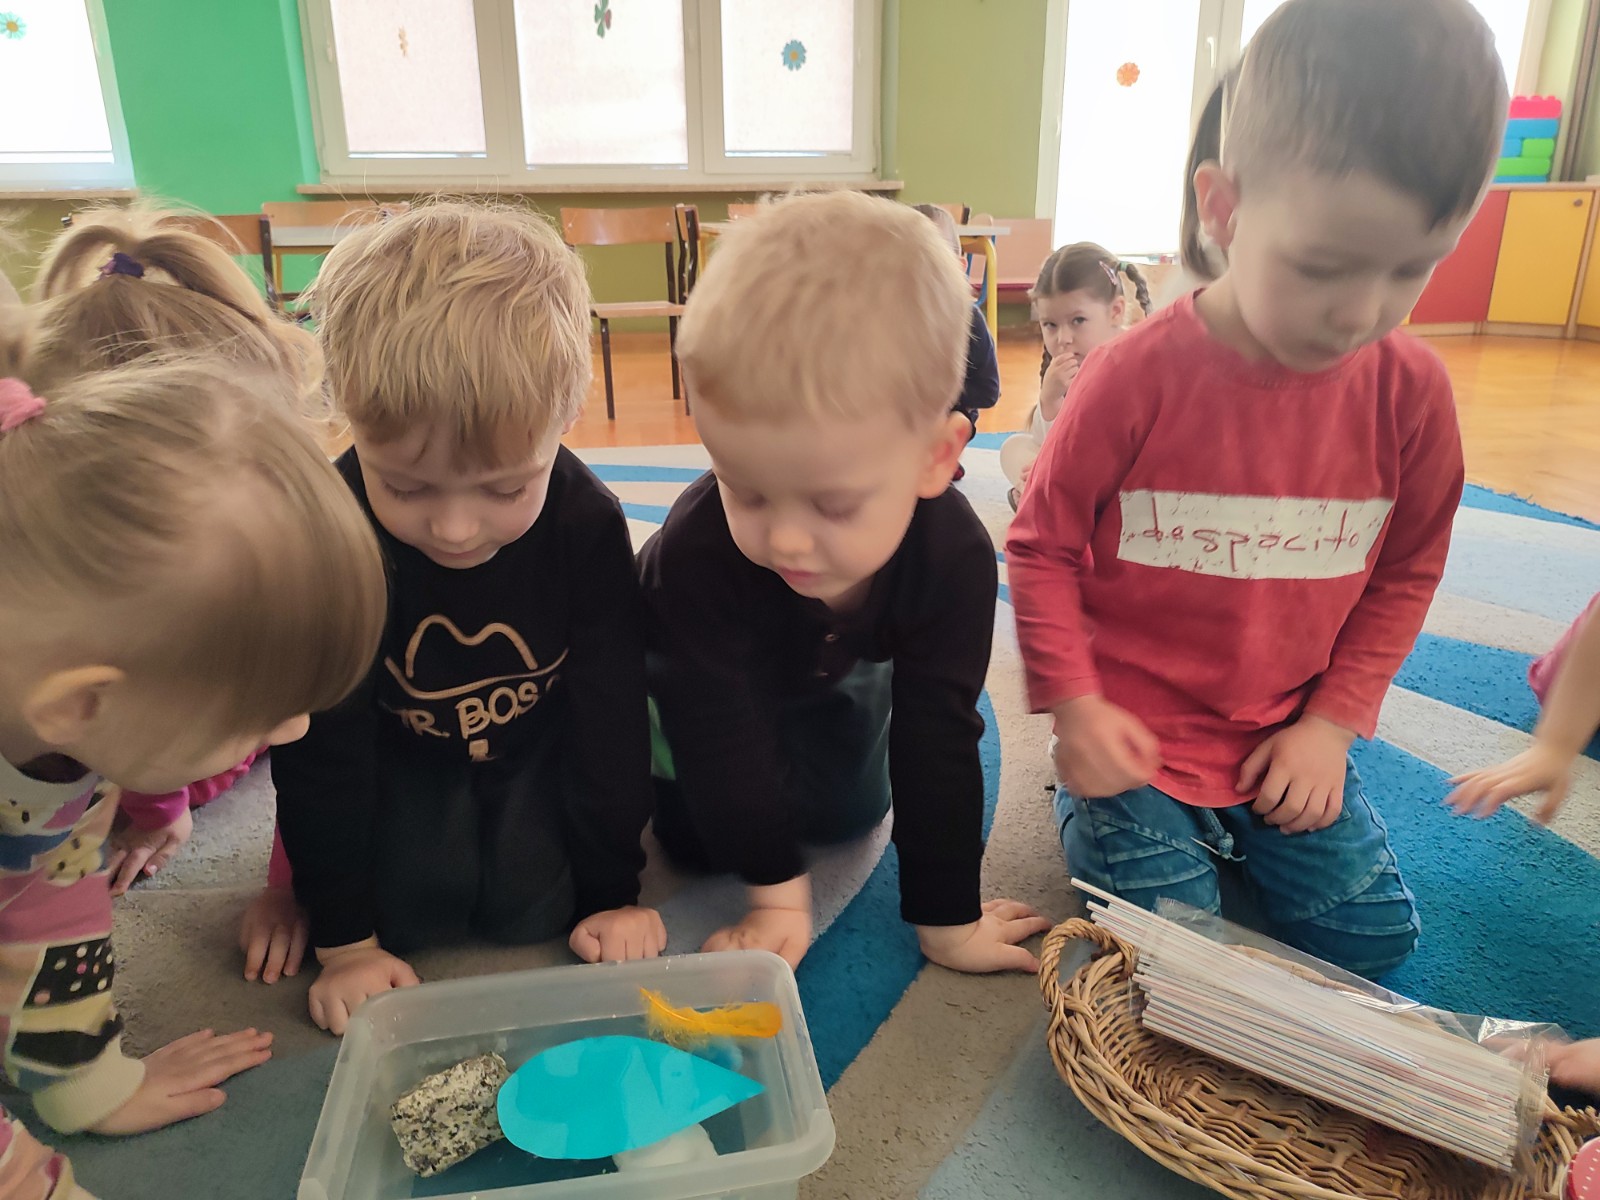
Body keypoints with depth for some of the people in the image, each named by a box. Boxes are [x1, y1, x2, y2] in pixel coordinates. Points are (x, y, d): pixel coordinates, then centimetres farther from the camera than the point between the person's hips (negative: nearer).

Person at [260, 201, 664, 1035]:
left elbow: (611, 716, -17)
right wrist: (343, 939, -15)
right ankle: (303, 859, 17)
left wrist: (613, 892, -10)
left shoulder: (588, 526, -29)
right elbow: (320, 742, -21)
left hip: (540, 740, 1)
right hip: (400, 749, 0)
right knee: (411, 907, -14)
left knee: (536, 905, -11)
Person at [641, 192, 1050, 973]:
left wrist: (948, 919, -24)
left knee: (849, 814, 10)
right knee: (699, 838, -3)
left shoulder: (955, 556, -38)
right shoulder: (696, 553, -45)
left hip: (842, 672, 2)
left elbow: (937, 740, -31)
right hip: (699, 670, -2)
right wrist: (779, 896, -25)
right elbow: (723, 735, -34)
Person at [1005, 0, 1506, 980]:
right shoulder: (1138, 376, -19)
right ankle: (1085, 804, 21)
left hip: (1290, 737, 4)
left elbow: (1407, 572, 5)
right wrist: (1075, 708, -14)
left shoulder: (1410, 389, -8)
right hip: (1137, 732, -3)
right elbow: (1042, 547, -10)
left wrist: (1332, 723, -2)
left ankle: (1236, 823, 28)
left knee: (1374, 937, 4)